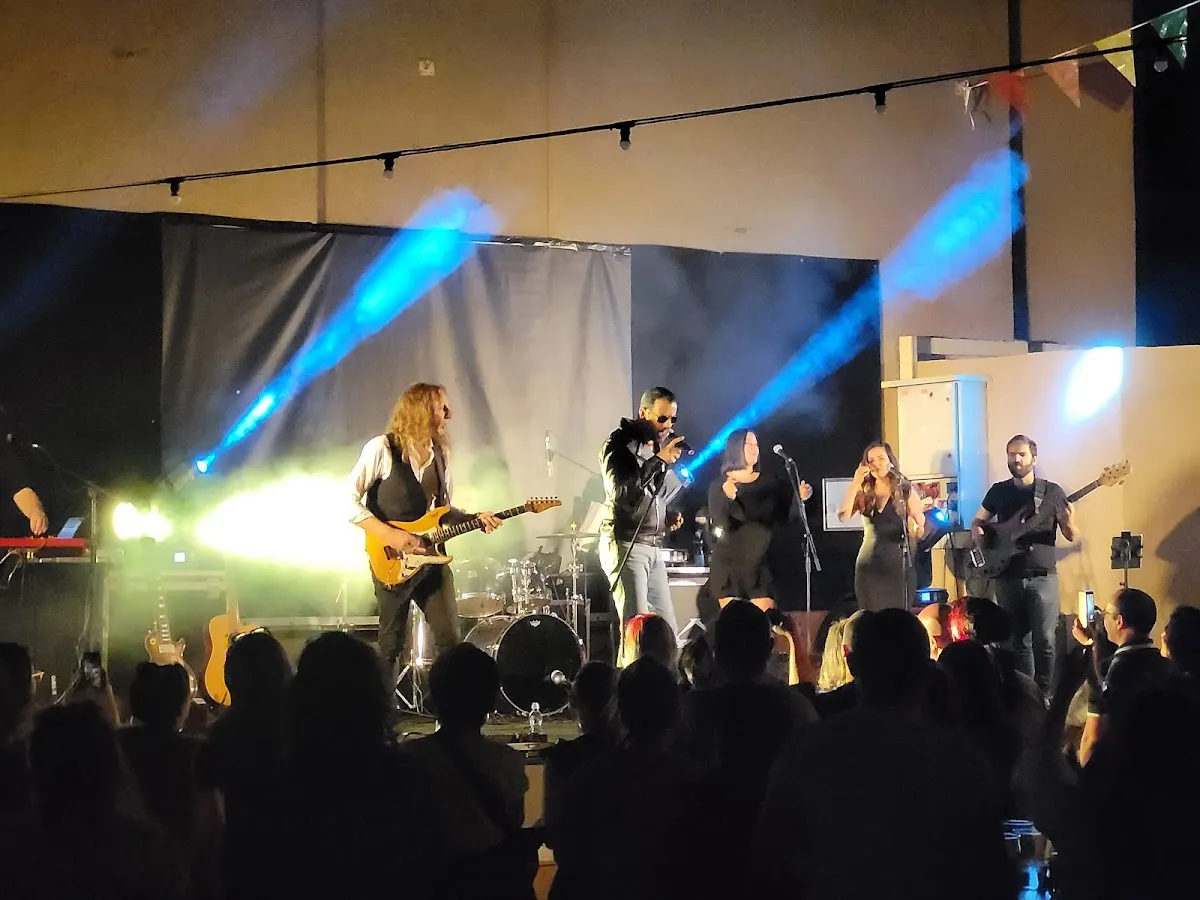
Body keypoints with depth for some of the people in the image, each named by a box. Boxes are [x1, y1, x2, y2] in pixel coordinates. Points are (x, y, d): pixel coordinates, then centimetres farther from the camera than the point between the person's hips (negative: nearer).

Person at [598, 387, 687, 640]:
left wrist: (670, 517, 10)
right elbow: (620, 490, -21)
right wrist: (659, 461, -22)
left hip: (653, 549, 8)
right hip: (625, 545, -8)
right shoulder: (620, 444, -5)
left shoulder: (659, 446, 17)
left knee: (668, 630, 4)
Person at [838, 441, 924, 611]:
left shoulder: (906, 491, 2)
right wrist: (855, 484, -10)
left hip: (898, 567, -2)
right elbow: (843, 516, -9)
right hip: (869, 567, 2)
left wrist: (914, 527, -19)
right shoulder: (863, 493, 8)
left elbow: (921, 532, 4)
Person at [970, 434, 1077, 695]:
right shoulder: (999, 491, 8)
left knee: (1045, 639, -8)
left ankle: (1044, 693, 4)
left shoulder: (1052, 492, 2)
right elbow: (977, 521, 20)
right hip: (1008, 577, 2)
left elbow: (1070, 536, 5)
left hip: (1042, 575, -2)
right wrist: (980, 540, -2)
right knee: (1018, 641, 6)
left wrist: (1069, 522, -18)